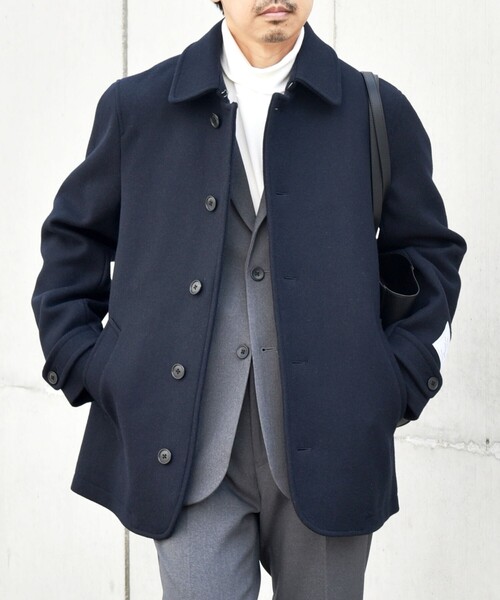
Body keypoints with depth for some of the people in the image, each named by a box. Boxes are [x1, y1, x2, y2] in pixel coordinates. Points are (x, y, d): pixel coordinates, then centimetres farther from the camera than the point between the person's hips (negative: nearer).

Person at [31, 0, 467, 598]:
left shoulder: (378, 112, 5)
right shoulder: (136, 106, 6)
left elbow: (430, 252, 12)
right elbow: (74, 239, 15)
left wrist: (400, 378, 2)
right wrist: (81, 360, 5)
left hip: (329, 449, 1)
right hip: (189, 451, 0)